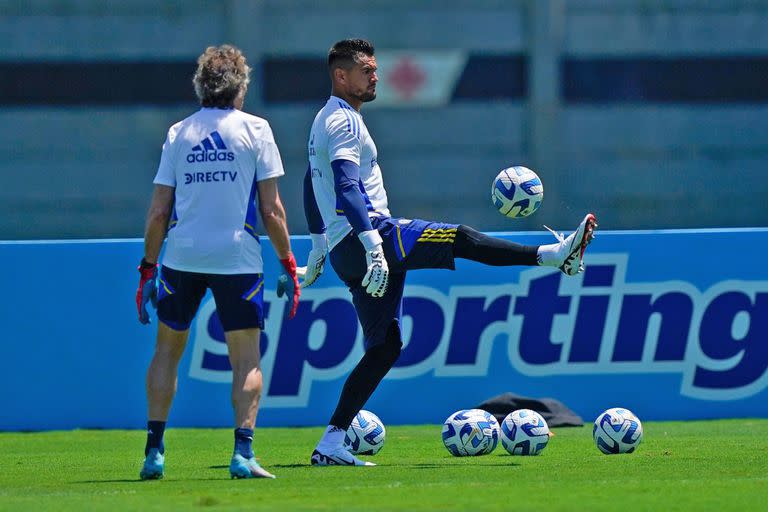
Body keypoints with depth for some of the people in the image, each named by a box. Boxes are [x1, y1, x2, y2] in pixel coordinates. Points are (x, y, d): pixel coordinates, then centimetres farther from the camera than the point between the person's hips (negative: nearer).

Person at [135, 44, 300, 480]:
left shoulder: (179, 133, 9)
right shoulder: (254, 129, 2)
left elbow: (159, 211, 6)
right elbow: (272, 208, -2)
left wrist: (148, 268, 13)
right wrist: (289, 264, 5)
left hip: (181, 255, 2)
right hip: (238, 259, -2)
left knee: (168, 349, 16)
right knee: (247, 359, 5)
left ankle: (154, 451, 11)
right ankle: (243, 452, -8)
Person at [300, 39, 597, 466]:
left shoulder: (325, 122, 24)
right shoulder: (344, 121, -9)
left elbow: (313, 187, 33)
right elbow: (346, 187, -23)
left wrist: (319, 246, 39)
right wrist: (372, 244, -31)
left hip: (346, 251, 10)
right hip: (362, 235, -10)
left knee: (385, 346, 7)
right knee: (459, 238, -18)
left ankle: (331, 444, 3)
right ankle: (554, 255, -26)